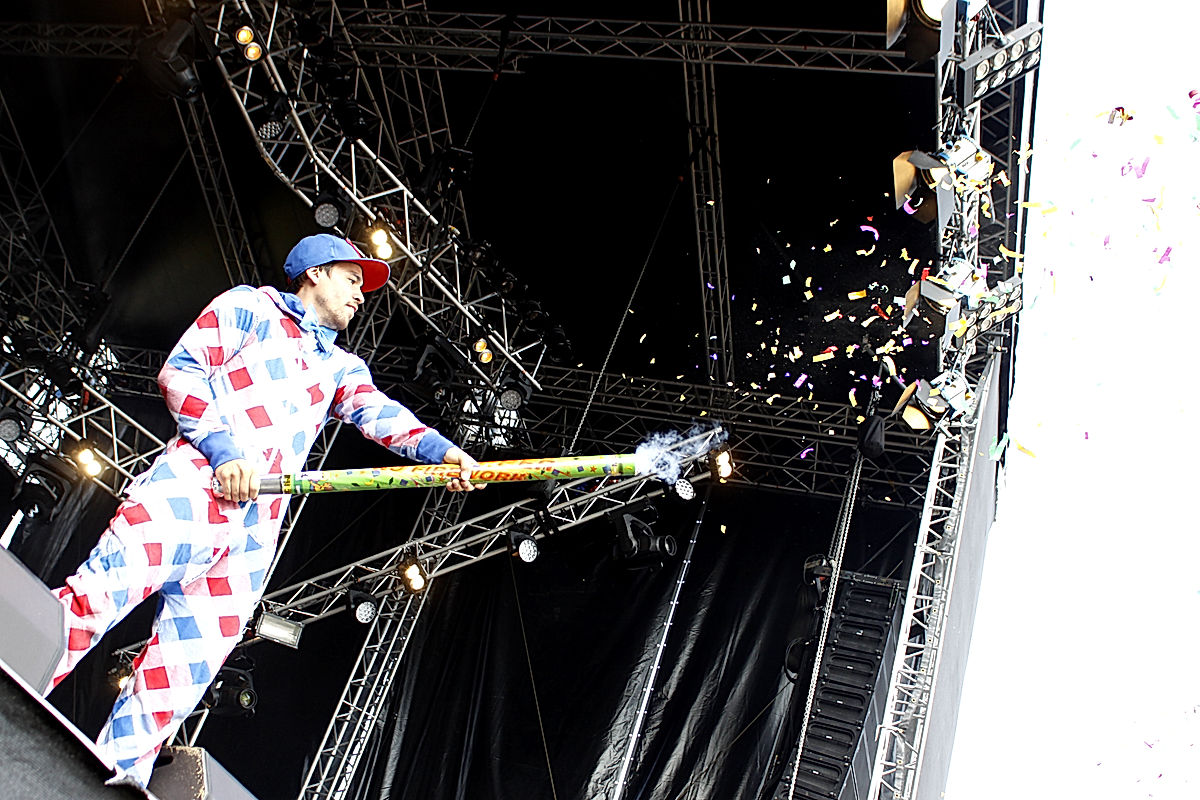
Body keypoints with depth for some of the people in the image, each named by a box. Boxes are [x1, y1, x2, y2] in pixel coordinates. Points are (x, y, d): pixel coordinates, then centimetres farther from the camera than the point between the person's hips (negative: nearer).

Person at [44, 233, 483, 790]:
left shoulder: (341, 366, 30)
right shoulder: (250, 307, 15)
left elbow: (380, 414, 11)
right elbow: (180, 371, 3)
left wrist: (443, 451, -9)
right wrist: (222, 447, -13)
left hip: (256, 528, 6)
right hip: (194, 483, -5)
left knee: (184, 675, -3)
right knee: (95, 600, -22)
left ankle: (116, 780, -3)